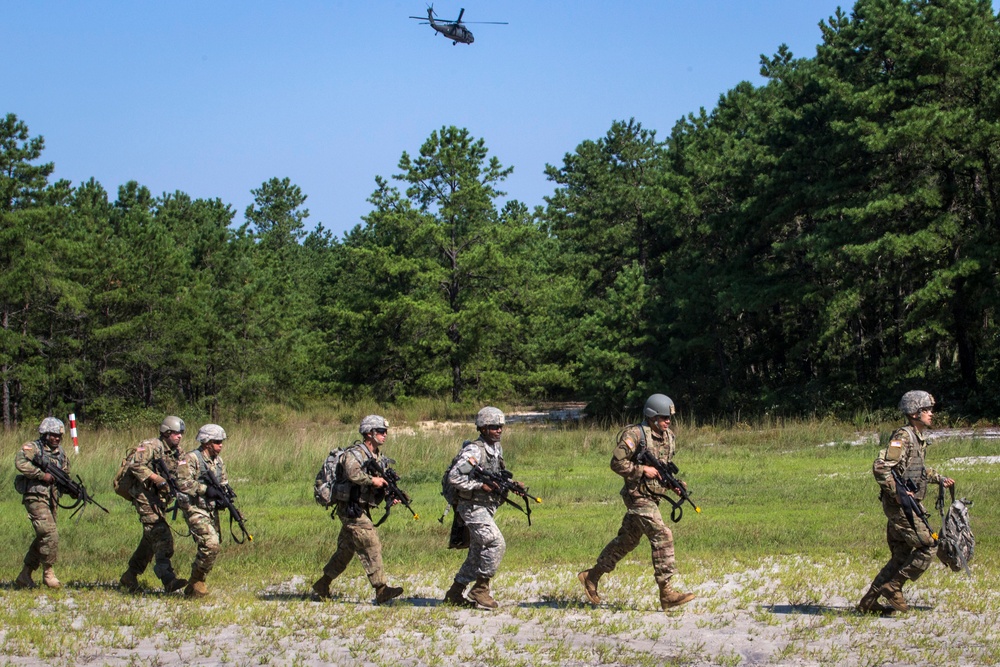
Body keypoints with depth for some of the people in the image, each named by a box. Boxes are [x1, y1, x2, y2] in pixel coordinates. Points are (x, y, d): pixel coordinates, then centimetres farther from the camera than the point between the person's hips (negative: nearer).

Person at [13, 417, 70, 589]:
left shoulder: (61, 453, 15)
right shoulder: (33, 447, -6)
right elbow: (20, 462, -24)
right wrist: (42, 475, -23)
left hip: (52, 500, 8)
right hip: (36, 498, -8)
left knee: (42, 538, 10)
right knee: (50, 533, -17)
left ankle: (24, 576, 18)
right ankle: (48, 572, -7)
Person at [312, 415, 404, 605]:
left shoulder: (379, 457, 13)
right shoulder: (355, 453, -15)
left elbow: (382, 481, 17)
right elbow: (353, 473, -35)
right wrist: (373, 480, -26)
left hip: (362, 509, 9)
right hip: (351, 509, -9)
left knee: (346, 550, 15)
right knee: (371, 546, -14)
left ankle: (322, 585, 26)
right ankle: (381, 590, -16)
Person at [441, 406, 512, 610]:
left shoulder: (497, 449, 10)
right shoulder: (474, 451, -17)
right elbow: (454, 477, -22)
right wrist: (480, 485, -22)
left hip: (487, 507, 9)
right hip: (473, 507, -9)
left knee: (477, 553, 12)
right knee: (496, 543, -18)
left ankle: (455, 593, 22)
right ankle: (480, 590, -9)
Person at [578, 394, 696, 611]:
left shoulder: (669, 437, 10)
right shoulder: (635, 435, -15)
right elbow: (617, 463, -16)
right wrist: (643, 470, -21)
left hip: (653, 498, 9)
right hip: (638, 496, -9)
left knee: (627, 540, 16)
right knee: (662, 537, -16)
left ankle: (592, 576, 29)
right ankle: (666, 593, -15)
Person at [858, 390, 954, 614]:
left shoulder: (919, 438, 14)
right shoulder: (903, 437, -16)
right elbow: (880, 467, -24)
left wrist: (939, 478, 24)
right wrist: (897, 492, -24)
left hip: (907, 505, 10)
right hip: (900, 504, -10)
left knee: (901, 557, 10)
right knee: (927, 547, -10)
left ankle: (868, 601, 13)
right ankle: (893, 587, -2)